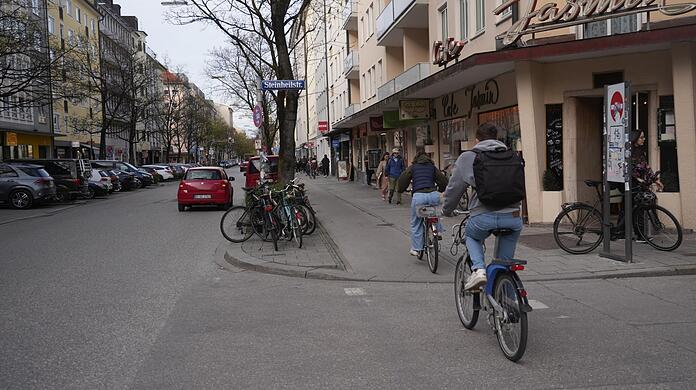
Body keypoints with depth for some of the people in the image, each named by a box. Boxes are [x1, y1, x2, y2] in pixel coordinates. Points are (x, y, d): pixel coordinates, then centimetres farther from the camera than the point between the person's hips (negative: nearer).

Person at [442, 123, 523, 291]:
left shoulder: (467, 157, 9)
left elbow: (454, 187, 12)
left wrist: (447, 211, 29)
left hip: (483, 216, -2)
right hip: (512, 216, 3)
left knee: (472, 237, 30)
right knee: (505, 263, 20)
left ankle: (478, 269, 5)